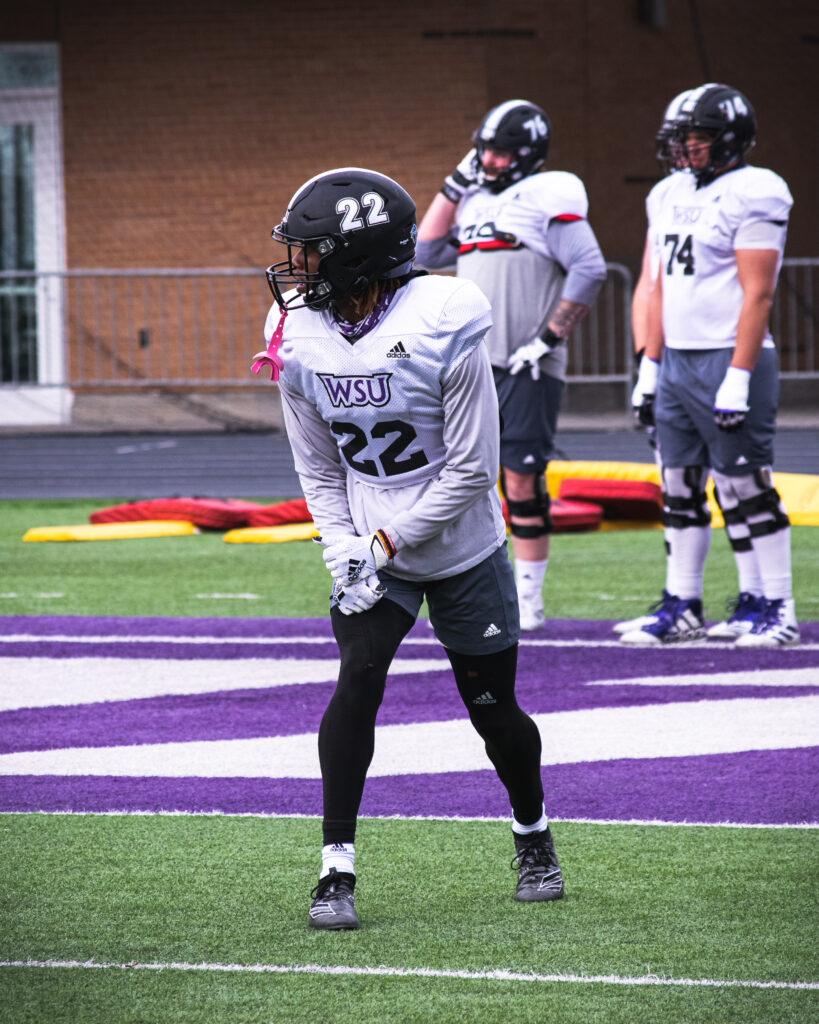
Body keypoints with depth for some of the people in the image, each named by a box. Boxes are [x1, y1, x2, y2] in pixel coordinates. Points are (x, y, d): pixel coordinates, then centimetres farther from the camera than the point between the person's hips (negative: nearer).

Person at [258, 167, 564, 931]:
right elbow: (319, 469, 4)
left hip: (463, 552, -3)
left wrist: (388, 543, -19)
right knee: (358, 679, -18)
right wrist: (342, 551, -11)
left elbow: (470, 471, -17)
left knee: (492, 707, 7)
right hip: (371, 550, 3)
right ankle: (336, 868, -14)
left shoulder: (443, 331, -22)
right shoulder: (300, 340, -7)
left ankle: (532, 834, 35)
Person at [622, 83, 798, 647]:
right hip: (676, 361, 8)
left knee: (746, 488, -6)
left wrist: (738, 379, -20)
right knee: (680, 488, 9)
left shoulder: (753, 196, -11)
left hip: (728, 359, -8)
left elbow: (757, 294, -15)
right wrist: (649, 367, 16)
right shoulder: (671, 195, 14)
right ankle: (683, 607, 15)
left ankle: (776, 610, 0)